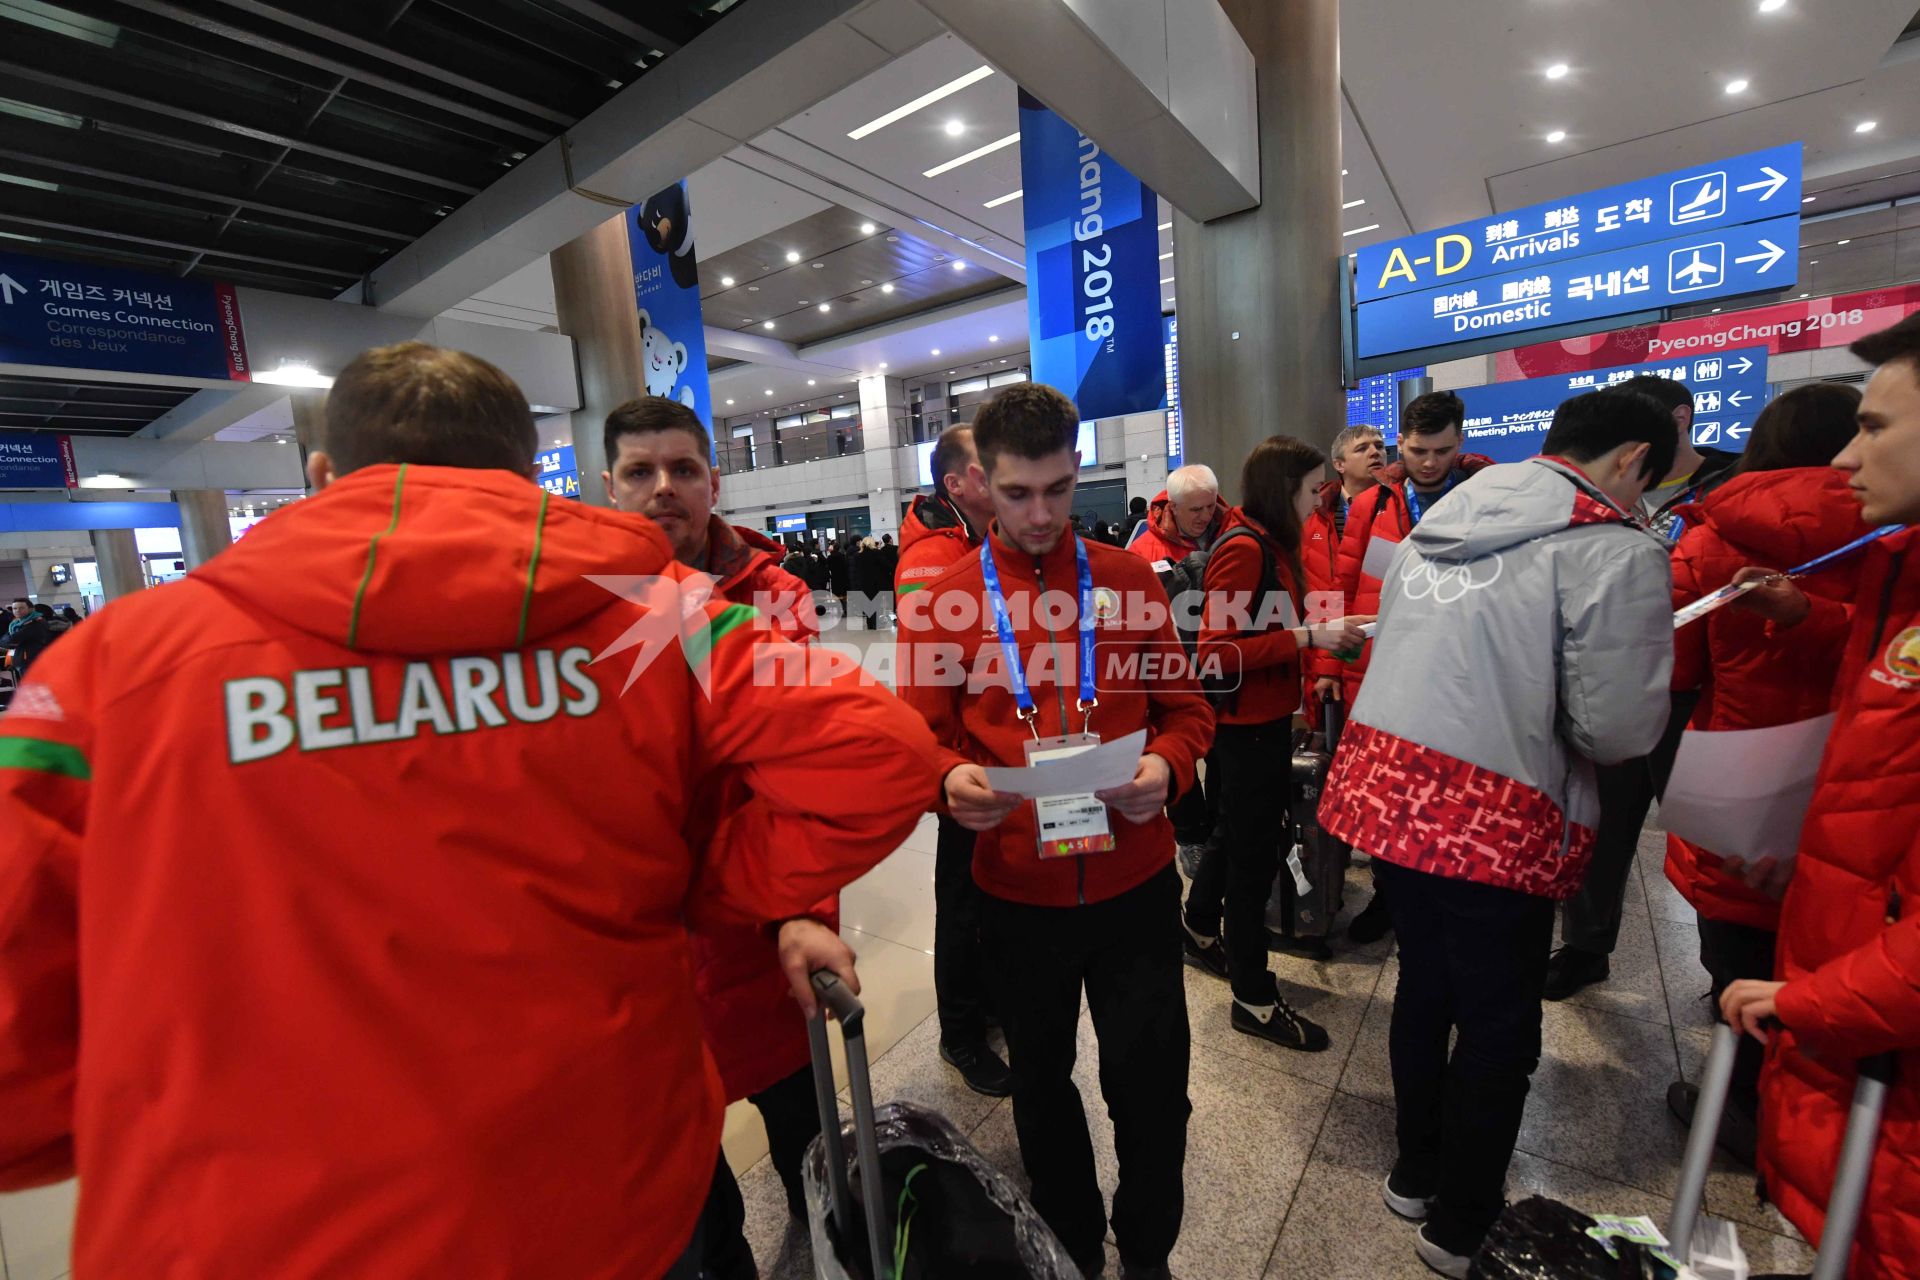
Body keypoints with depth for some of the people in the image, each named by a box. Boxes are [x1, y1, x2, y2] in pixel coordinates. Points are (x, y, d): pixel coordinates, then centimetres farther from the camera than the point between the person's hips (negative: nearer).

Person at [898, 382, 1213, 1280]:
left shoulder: (1129, 580, -1)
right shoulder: (943, 602, -4)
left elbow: (1186, 710, 3)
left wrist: (1164, 765, -17)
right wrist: (951, 782, -23)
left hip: (1134, 883, 1)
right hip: (1017, 892, 0)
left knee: (1152, 1086, 14)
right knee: (1042, 1084, 21)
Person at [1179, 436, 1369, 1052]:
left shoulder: (1270, 545, 11)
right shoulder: (1242, 549, -18)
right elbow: (1219, 653, -23)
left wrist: (1318, 631, 3)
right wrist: (1310, 637, -23)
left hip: (1264, 722, 9)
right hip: (1245, 728, -9)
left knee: (1243, 835, 23)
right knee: (1253, 855, 3)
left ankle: (1200, 929, 45)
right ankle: (1254, 999, 21)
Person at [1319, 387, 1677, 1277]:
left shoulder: (1443, 522, 12)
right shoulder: (1615, 550, -10)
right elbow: (1619, 729, -11)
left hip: (1388, 786, 7)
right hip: (1495, 819, -7)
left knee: (1424, 983, 24)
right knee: (1500, 1027, 15)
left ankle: (1416, 1172, 44)